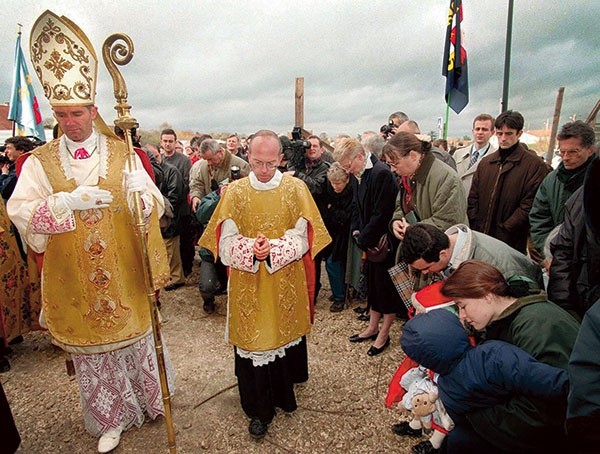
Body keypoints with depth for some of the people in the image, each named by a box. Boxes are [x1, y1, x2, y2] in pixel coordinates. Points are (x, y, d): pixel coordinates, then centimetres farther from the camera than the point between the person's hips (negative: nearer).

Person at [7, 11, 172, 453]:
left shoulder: (122, 153, -1)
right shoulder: (41, 160, 0)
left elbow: (153, 202, -6)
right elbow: (19, 211, -10)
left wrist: (141, 190, -28)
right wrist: (69, 201, -24)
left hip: (123, 273, 0)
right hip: (74, 279, 1)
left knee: (135, 335, 15)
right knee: (92, 345, 14)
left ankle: (149, 397, 40)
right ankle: (111, 418, 34)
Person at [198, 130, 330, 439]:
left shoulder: (296, 189, -4)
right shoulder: (234, 192, -2)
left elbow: (301, 239, -7)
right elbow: (226, 242, -5)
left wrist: (272, 249, -23)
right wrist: (251, 249, -23)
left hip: (285, 285, 1)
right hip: (247, 286, 0)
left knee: (285, 334, 14)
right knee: (252, 341, 6)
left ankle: (283, 390, 41)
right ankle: (260, 409, 26)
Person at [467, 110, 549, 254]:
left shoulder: (535, 165, -4)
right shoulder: (485, 162, 12)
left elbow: (529, 206, -11)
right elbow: (473, 198, 10)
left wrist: (503, 229, -14)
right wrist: (475, 227, 0)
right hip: (480, 237, 4)